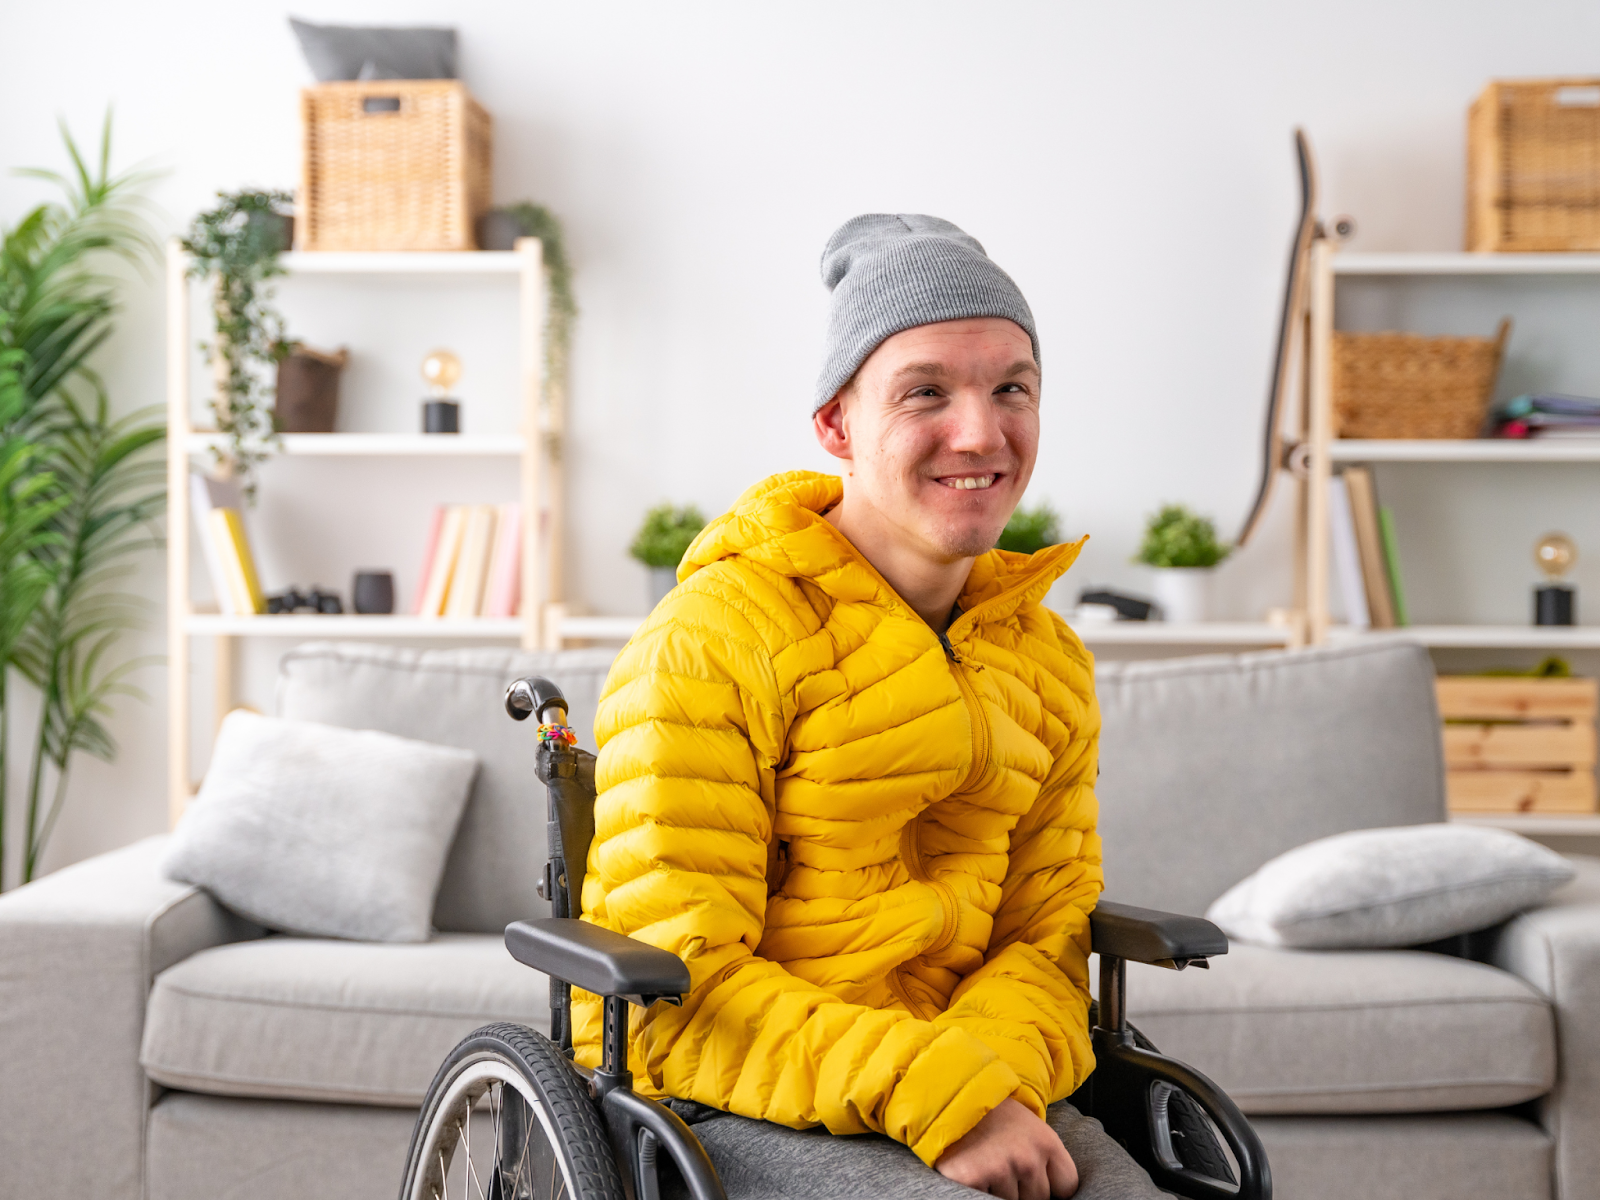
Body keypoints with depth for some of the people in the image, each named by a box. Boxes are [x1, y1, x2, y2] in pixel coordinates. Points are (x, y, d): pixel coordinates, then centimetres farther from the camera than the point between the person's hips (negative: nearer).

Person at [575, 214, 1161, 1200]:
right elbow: (676, 989, -14)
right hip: (723, 1109, -5)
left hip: (957, 1074, 6)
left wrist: (994, 1072, -14)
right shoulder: (708, 643, -11)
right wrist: (933, 1092, -24)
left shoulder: (1048, 660, 9)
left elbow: (1047, 937, 8)